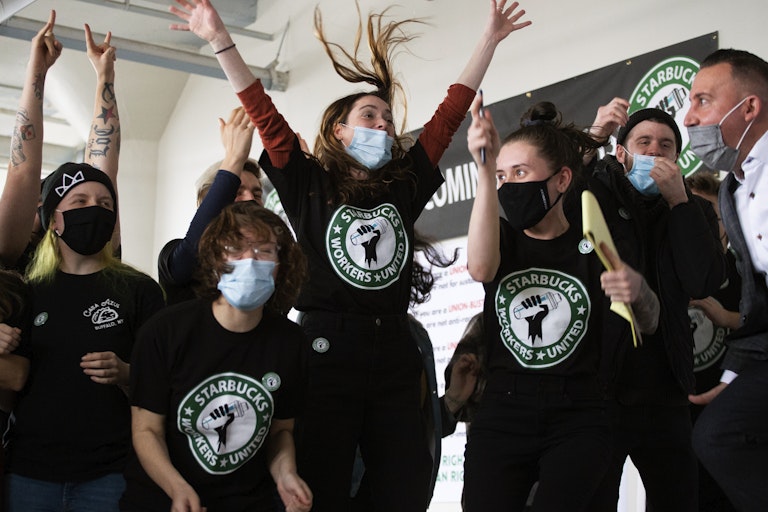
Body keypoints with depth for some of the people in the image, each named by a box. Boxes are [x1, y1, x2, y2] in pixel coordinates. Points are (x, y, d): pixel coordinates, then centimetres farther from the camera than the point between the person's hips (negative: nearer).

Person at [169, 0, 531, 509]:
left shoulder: (404, 185, 13)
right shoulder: (311, 184, 6)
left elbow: (450, 113, 14)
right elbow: (266, 116, -1)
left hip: (395, 352, 4)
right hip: (328, 348, -3)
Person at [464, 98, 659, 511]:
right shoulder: (503, 235, 7)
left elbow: (647, 324, 0)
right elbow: (481, 268, -18)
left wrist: (638, 292, -25)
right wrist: (484, 169, -25)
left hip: (577, 420, -1)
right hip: (502, 415, 1)